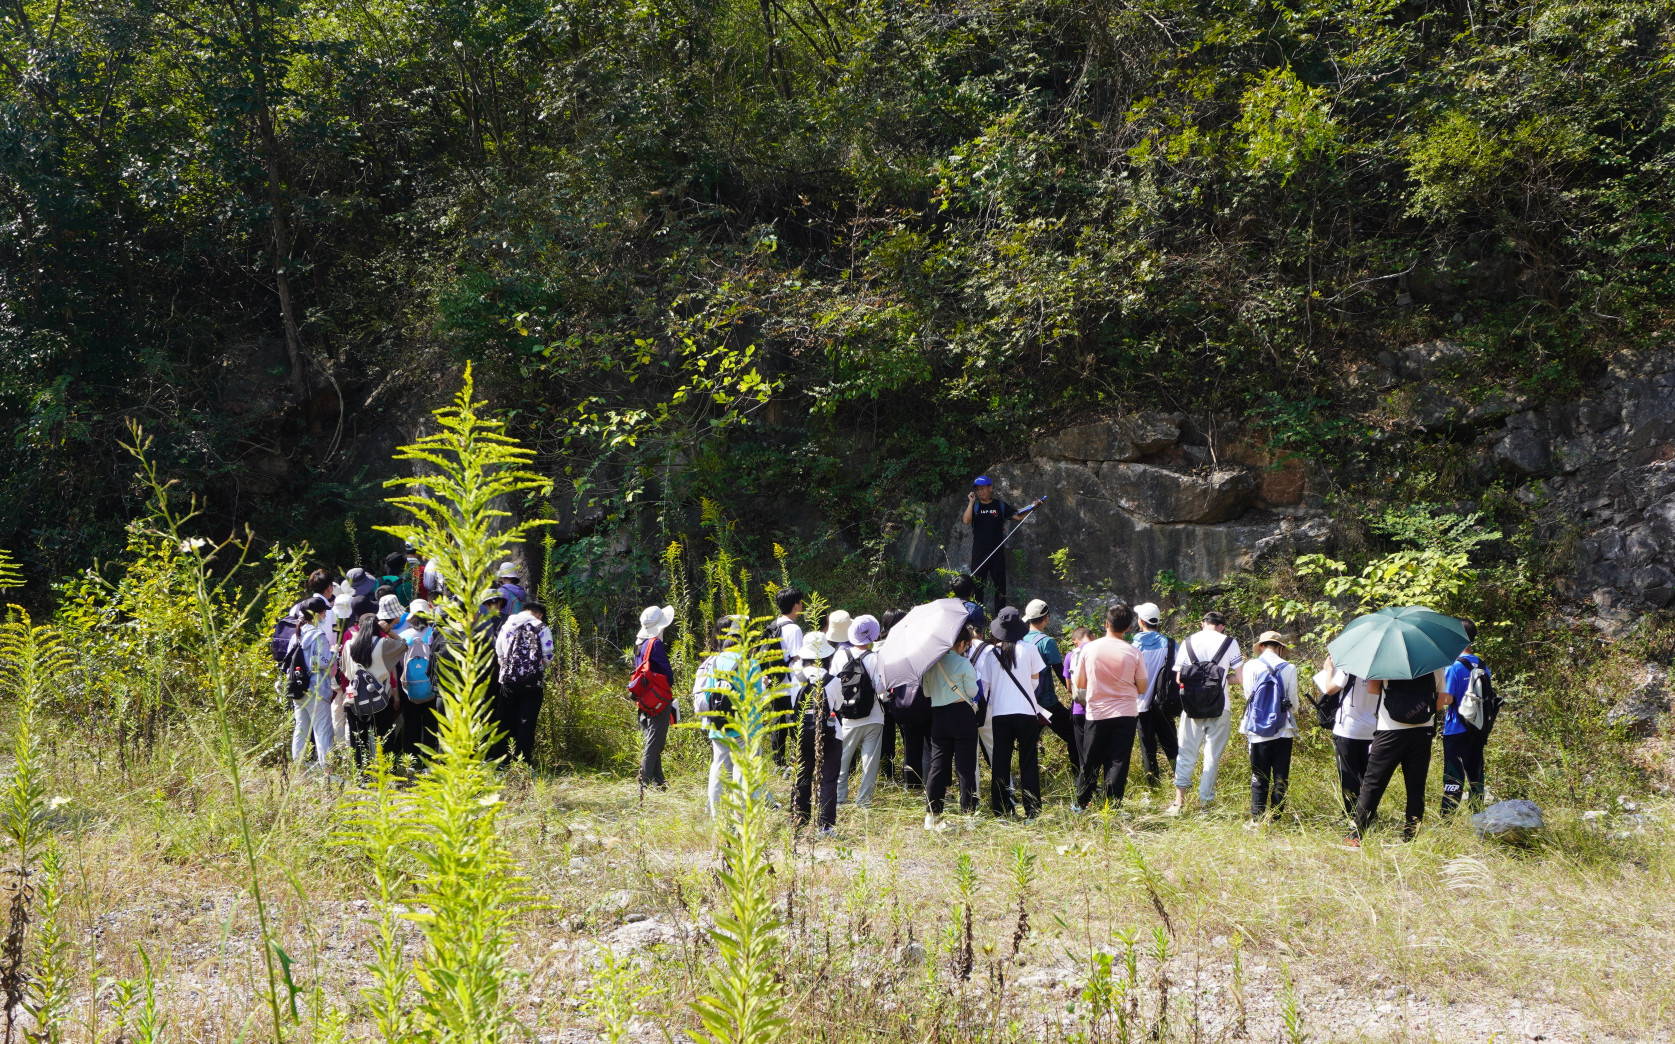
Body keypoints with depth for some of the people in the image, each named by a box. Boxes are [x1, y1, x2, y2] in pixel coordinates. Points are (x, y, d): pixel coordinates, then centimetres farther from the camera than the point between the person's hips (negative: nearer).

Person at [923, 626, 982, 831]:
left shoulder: (930, 662, 4)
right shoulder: (963, 663, -11)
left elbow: (926, 692, 12)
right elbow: (972, 692, -3)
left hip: (938, 717, 5)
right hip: (963, 715, -5)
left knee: (938, 766, 9)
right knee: (965, 767, 1)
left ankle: (932, 815, 8)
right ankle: (968, 814, 2)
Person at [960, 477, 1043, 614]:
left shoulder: (1000, 505, 6)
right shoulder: (975, 506, 5)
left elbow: (1018, 517, 4)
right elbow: (966, 520, -13)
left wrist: (1033, 508, -9)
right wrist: (971, 501, -15)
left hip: (997, 552, 0)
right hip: (979, 553, 0)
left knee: (1000, 584, 4)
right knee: (977, 584, 1)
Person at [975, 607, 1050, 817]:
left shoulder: (989, 652, -2)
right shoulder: (1029, 649, -4)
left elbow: (984, 684, -1)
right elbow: (1035, 680, 5)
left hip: (999, 712, 1)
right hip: (1026, 712, -1)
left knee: (1000, 761, 7)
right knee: (1029, 761, 5)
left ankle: (1002, 809, 7)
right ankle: (1032, 809, 3)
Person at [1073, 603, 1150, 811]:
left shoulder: (1089, 649, -6)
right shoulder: (1134, 653, -8)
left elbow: (1079, 683, 2)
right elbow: (1142, 688, 0)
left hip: (1096, 713, 1)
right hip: (1125, 714, -1)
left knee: (1090, 762, 12)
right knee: (1118, 762, 2)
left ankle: (1082, 803, 22)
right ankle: (1113, 806, -1)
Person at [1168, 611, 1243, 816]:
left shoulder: (1187, 643, 7)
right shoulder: (1229, 642, 0)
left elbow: (1179, 678, 6)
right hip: (1220, 706, -1)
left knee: (1186, 753, 6)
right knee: (1212, 756, 5)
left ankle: (1180, 799, -5)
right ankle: (1205, 802, 5)